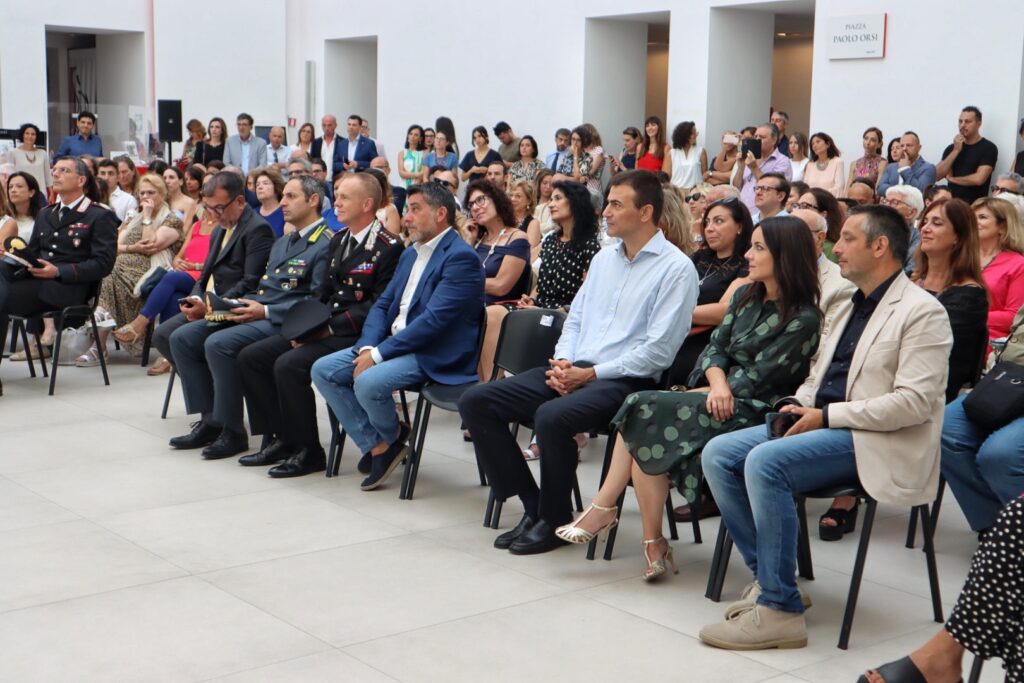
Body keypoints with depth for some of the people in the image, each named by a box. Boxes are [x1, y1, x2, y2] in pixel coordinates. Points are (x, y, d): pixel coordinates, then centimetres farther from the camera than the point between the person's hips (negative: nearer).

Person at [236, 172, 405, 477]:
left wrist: (331, 326, -20)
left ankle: (308, 451, -14)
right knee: (250, 357, -2)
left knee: (289, 365, -28)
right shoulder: (339, 241, 17)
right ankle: (280, 439, 4)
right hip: (324, 328, 9)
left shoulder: (388, 246, -10)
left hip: (354, 335, -9)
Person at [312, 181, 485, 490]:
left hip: (436, 355, -9)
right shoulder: (410, 254, 16)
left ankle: (393, 436, 3)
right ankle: (377, 446, -1)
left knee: (368, 382, -31)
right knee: (323, 370, -4)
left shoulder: (461, 257, -14)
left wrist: (378, 354, -21)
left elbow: (433, 320, -22)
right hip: (393, 343, 9)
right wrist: (367, 347, -5)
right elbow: (382, 305, 16)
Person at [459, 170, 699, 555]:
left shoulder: (675, 269, -7)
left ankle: (555, 519, -10)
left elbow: (658, 351, -13)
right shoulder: (604, 258, 18)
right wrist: (562, 361, 0)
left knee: (551, 416, -36)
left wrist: (591, 373, -15)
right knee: (476, 402, -6)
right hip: (573, 370, 8)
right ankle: (533, 507, 0)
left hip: (624, 380, -8)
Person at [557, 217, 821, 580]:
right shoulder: (745, 296, 15)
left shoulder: (802, 320, -9)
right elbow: (716, 346, 10)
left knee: (644, 412, -23)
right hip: (719, 397, 7)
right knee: (640, 407, -19)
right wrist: (717, 382, -11)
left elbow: (756, 378, -13)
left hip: (752, 411, -7)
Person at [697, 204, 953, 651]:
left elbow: (913, 402, -19)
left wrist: (827, 416, -18)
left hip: (876, 442, -9)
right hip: (826, 427, 9)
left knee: (765, 461, -30)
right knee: (718, 454, -6)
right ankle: (766, 575, -1)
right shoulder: (851, 306, 20)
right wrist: (800, 404, 1)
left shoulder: (922, 312, -9)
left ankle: (780, 608, -23)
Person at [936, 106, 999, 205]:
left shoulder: (988, 148, -2)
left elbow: (979, 179, -13)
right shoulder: (951, 148, 12)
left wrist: (952, 178, 0)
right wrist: (956, 151, -6)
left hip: (975, 204, -4)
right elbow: (937, 176, 0)